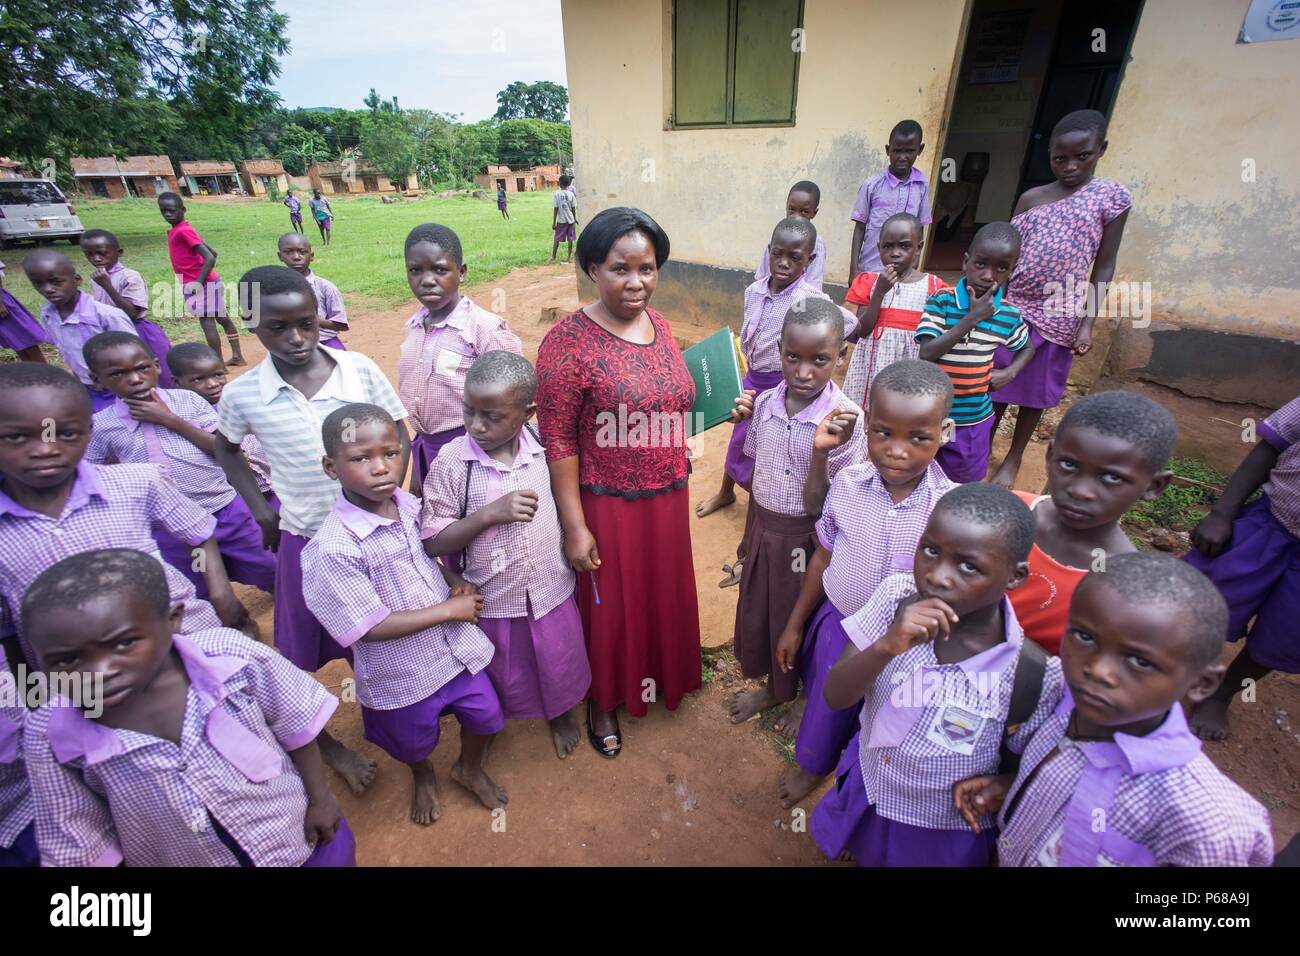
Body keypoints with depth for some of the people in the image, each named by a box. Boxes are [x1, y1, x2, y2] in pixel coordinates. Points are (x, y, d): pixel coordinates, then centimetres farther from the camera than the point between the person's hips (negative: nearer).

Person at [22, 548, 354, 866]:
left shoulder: (232, 657, -27)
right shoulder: (50, 738, -21)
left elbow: (297, 729, -12)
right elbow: (78, 844, -6)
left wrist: (321, 798, -3)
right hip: (180, 860, 1)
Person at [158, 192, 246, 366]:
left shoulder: (183, 231, -14)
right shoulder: (177, 231, 15)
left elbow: (210, 258, -23)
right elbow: (213, 253, 17)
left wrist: (198, 283, -22)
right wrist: (202, 278, 17)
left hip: (202, 284, -10)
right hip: (209, 282, 10)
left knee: (207, 324, -8)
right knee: (222, 319, 14)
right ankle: (237, 356, 23)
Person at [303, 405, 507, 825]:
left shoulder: (410, 504, -12)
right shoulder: (332, 548, -30)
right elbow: (370, 628, -25)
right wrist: (449, 609, -21)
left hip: (456, 647, 4)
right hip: (402, 675, -4)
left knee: (485, 716, 22)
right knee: (414, 742, 26)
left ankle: (469, 768, 56)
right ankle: (423, 777, 62)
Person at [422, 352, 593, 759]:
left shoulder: (544, 447, -12)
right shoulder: (451, 464, -19)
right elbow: (433, 543, -16)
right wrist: (490, 513, -28)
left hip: (551, 590, 2)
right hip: (491, 601, -1)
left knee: (560, 667, 23)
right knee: (504, 679, 22)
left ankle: (562, 714, 56)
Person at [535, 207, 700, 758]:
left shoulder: (660, 325, 2)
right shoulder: (569, 341, -18)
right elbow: (557, 441, -16)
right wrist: (575, 526, -16)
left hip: (667, 498, 6)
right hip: (606, 505, -6)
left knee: (664, 595, 24)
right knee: (609, 606, 15)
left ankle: (660, 674, 54)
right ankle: (604, 701, 44)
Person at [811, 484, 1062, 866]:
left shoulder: (1034, 673, -28)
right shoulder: (896, 595, -23)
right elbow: (835, 697, -24)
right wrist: (887, 646, -38)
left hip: (944, 833, -2)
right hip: (867, 793, 3)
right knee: (864, 853, 29)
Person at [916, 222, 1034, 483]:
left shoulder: (1010, 314, -2)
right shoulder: (941, 301, -12)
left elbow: (1027, 347, 18)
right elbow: (927, 353, -22)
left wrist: (1009, 373, -2)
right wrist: (972, 317, -23)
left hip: (973, 420, 2)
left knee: (962, 486, 16)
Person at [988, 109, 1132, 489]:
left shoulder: (1113, 197, 0)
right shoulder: (1031, 197, 5)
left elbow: (1104, 267, -1)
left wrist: (1087, 322, -6)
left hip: (1057, 316, -1)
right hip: (1011, 307, 2)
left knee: (1035, 391, 8)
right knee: (995, 384, 5)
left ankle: (1013, 459, 23)